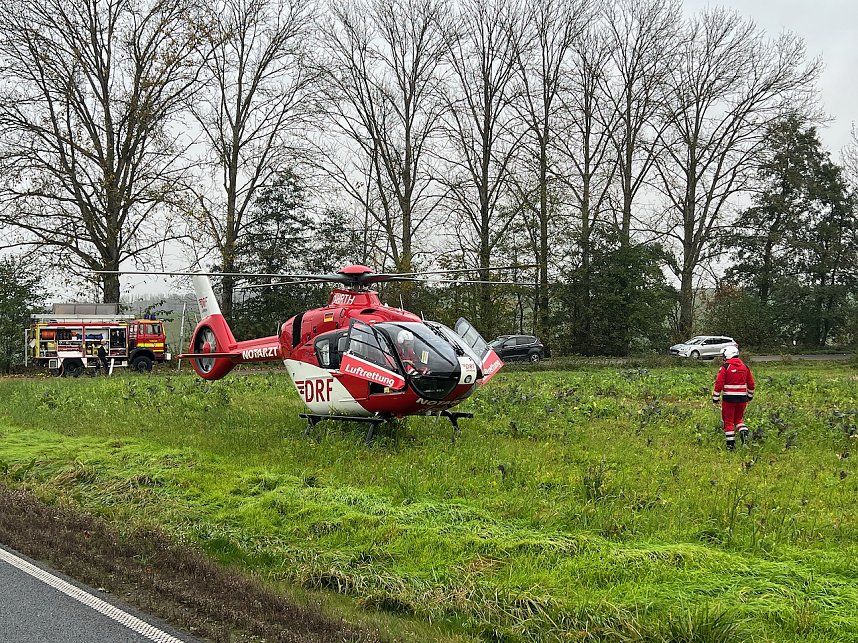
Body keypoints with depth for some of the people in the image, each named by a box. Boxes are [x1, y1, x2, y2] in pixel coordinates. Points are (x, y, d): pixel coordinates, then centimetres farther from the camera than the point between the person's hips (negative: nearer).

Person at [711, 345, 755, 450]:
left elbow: (719, 383, -12)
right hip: (742, 398, 4)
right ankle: (744, 432, -7)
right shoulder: (744, 367, 7)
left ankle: (730, 444, 5)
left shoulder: (725, 367, -9)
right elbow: (751, 383, 13)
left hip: (729, 398, -4)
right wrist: (750, 396, 26)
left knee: (728, 421, 5)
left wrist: (715, 397, -4)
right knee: (738, 418, 20)